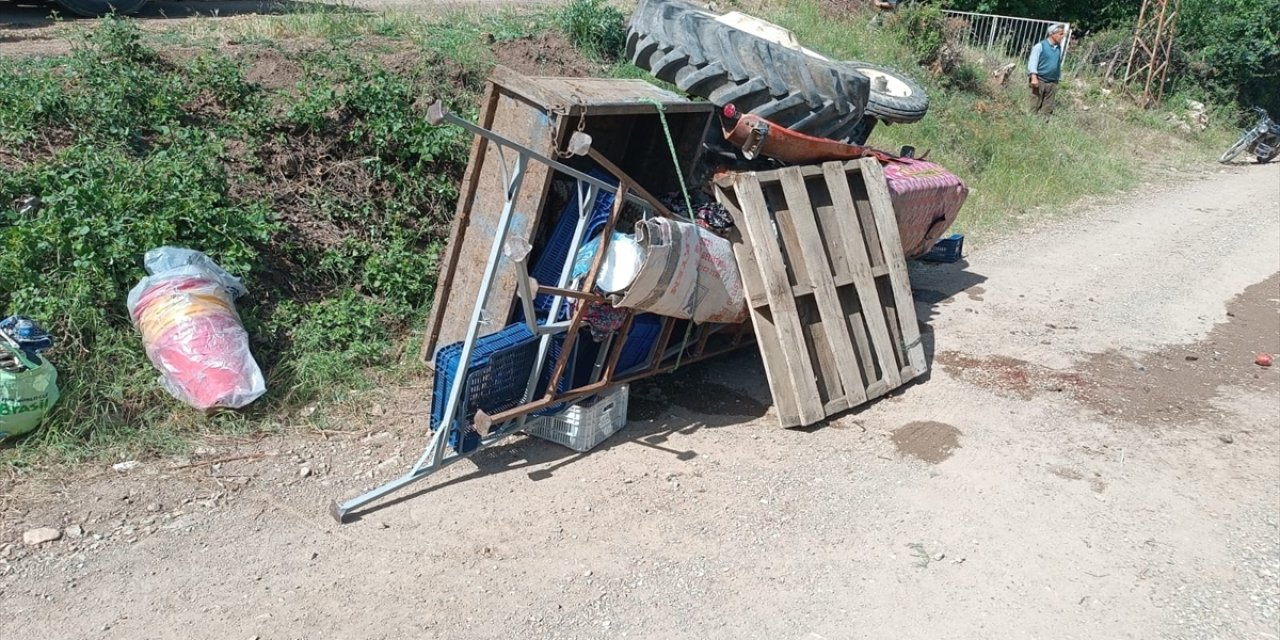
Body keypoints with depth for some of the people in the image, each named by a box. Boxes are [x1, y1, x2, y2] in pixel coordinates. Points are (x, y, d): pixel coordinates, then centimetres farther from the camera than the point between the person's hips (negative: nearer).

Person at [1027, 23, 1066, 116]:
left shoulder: (1059, 48, 10)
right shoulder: (1040, 46, -7)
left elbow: (1059, 64, 19)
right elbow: (1032, 62, -10)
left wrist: (1058, 79, 20)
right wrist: (1034, 77, -18)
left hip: (1052, 82, 5)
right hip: (1040, 80, -5)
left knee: (1048, 108, 7)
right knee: (1035, 106, -2)